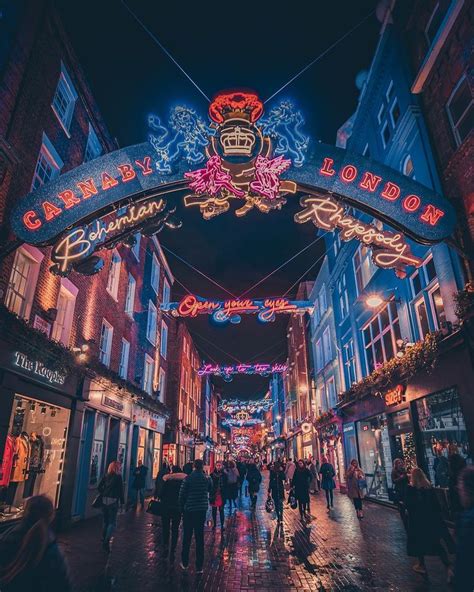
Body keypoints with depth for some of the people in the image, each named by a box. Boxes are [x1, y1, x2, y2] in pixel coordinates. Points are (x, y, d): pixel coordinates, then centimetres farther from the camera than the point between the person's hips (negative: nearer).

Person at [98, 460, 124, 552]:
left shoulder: (106, 476, 6)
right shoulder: (118, 477, -8)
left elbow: (99, 487, 4)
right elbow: (121, 490, -7)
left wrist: (104, 494, 11)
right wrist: (122, 502, 1)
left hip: (104, 501, 5)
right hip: (113, 501, -5)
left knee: (106, 522, 19)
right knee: (112, 523, 0)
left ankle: (104, 540, 24)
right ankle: (106, 541, -14)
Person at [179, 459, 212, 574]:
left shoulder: (188, 478, -12)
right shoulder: (207, 478, -5)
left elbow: (182, 494, -9)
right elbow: (210, 490, 14)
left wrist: (182, 508, 4)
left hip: (189, 510, -1)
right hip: (202, 510, 1)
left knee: (187, 537, 14)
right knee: (200, 538, 7)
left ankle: (185, 563, 24)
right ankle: (199, 566, 10)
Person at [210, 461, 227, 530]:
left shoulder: (224, 475, -2)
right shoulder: (212, 474, -2)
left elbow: (225, 485, 0)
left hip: (221, 495, -1)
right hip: (214, 495, 1)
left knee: (221, 510, 3)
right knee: (214, 510, 10)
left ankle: (222, 525, 14)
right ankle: (214, 524, 25)